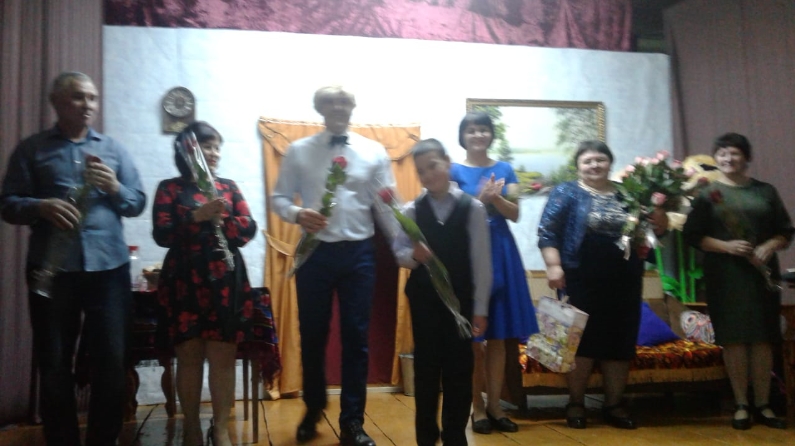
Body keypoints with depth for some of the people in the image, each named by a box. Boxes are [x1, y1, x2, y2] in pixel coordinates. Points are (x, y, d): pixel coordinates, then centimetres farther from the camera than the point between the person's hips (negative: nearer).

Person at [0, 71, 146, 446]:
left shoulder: (114, 149, 13)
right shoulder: (31, 149, 8)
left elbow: (138, 203, 10)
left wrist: (115, 188, -10)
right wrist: (41, 206, -17)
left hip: (108, 267, 1)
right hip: (52, 269, -1)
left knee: (111, 361, 4)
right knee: (54, 364, 6)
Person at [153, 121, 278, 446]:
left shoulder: (229, 186, 13)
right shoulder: (169, 188, 5)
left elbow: (249, 227, 3)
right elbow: (162, 234, -7)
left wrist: (217, 219, -12)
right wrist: (197, 216, -20)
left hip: (225, 281, 2)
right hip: (184, 282, -2)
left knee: (223, 357, 2)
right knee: (189, 357, 4)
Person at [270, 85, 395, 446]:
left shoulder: (374, 152, 4)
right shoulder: (298, 151, 3)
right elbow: (278, 198, 3)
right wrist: (297, 214, -18)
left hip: (359, 252, 0)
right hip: (315, 251, 0)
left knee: (356, 336, 6)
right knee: (312, 335, 11)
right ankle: (313, 410, 33)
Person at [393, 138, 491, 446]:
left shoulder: (472, 208, -3)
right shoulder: (412, 210, 1)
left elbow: (481, 261, -3)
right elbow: (399, 253, 3)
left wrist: (480, 308, -5)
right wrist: (414, 255, -20)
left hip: (461, 297, -1)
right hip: (424, 297, 1)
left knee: (459, 366, 4)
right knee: (426, 365, 8)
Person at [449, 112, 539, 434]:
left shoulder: (505, 169, 11)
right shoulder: (454, 171, 2)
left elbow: (515, 214, 3)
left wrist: (494, 197, -15)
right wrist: (480, 198, -20)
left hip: (501, 252, 3)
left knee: (498, 336, 5)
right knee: (472, 338, 1)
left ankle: (495, 406, 15)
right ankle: (478, 407, 12)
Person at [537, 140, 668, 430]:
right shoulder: (566, 193, 1)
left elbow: (654, 230, 18)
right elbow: (547, 232, -6)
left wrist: (659, 220, -5)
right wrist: (554, 266, -17)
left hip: (623, 281, 4)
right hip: (581, 281, -4)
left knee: (620, 341, 6)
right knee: (582, 340, 0)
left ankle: (614, 405, 17)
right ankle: (575, 404, 12)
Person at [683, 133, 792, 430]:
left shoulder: (765, 191, 9)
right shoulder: (707, 194, 3)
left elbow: (786, 232, 10)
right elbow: (692, 235, -2)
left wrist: (769, 247, -11)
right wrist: (725, 246, -16)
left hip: (761, 272, 2)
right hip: (725, 275, -2)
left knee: (762, 337, 3)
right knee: (733, 338, -1)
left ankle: (763, 405, 13)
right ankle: (741, 404, 9)